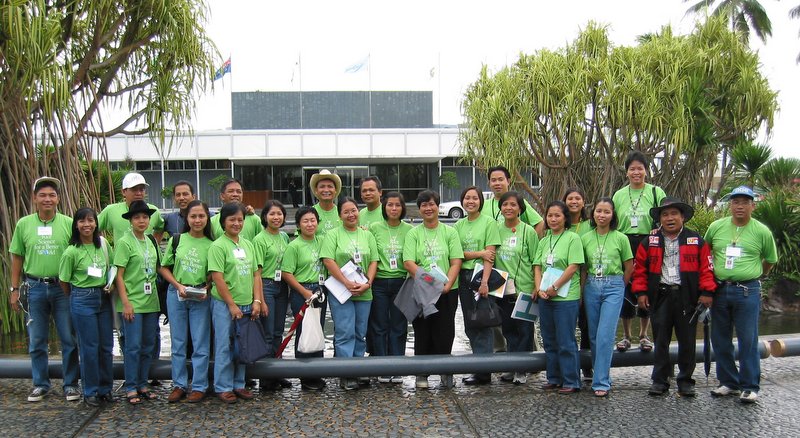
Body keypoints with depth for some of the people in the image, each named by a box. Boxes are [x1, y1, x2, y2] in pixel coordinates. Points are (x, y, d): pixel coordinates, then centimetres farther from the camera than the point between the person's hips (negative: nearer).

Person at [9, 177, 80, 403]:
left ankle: (71, 384, 15)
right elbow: (17, 258, 8)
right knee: (37, 341, 10)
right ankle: (40, 384, 23)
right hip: (34, 288, 1)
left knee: (69, 339, 4)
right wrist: (15, 289, 5)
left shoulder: (68, 223, -1)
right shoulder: (24, 224, 3)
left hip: (63, 288, -1)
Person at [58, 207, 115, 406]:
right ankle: (90, 392, 13)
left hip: (103, 298, 5)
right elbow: (64, 282, -2)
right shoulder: (72, 252, -11)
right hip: (82, 300, -4)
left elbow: (112, 268, 15)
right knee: (89, 347, 0)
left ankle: (106, 388, 21)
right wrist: (77, 298, 6)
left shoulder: (103, 244, 2)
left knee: (106, 345, 8)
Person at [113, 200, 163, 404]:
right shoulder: (124, 243, -7)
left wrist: (157, 298, 12)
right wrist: (126, 303, -16)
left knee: (148, 346, 10)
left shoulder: (151, 242, 12)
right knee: (133, 346, -3)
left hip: (151, 302, 6)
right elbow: (119, 275, -10)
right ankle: (131, 388, 8)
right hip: (133, 303, -6)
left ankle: (143, 384, 21)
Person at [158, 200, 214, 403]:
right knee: (178, 342, 9)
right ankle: (179, 385, 19)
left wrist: (206, 289, -15)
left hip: (201, 297, -1)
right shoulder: (176, 240, 2)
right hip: (176, 294, 1)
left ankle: (199, 386, 11)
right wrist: (178, 285, -8)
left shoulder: (211, 245, -1)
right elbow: (164, 268, 6)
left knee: (201, 344, 2)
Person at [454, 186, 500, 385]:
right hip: (464, 276, 6)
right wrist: (480, 253, -11)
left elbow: (490, 255, -9)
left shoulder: (489, 222, -3)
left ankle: (483, 371, -1)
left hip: (481, 275, -6)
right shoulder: (459, 225, 12)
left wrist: (485, 281, -17)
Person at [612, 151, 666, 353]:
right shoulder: (618, 195, 9)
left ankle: (643, 335, 19)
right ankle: (626, 335, 15)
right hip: (625, 246, 2)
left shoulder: (656, 192, 2)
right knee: (625, 290, 3)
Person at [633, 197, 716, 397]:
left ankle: (685, 381, 18)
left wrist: (707, 292, -7)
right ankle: (660, 380, 15)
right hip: (660, 296, 1)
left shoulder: (696, 241, 3)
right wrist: (641, 292, 0)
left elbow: (706, 267, 0)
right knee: (660, 341, 6)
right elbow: (640, 268, 7)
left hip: (687, 297, -1)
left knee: (687, 341, 6)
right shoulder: (650, 242, 5)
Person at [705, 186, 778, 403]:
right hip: (719, 289, 3)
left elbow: (770, 260, 12)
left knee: (748, 341, 0)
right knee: (720, 340, 10)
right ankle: (728, 382, 23)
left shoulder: (762, 232, -2)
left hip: (748, 291, -3)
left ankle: (749, 387, 11)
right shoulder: (716, 227, 3)